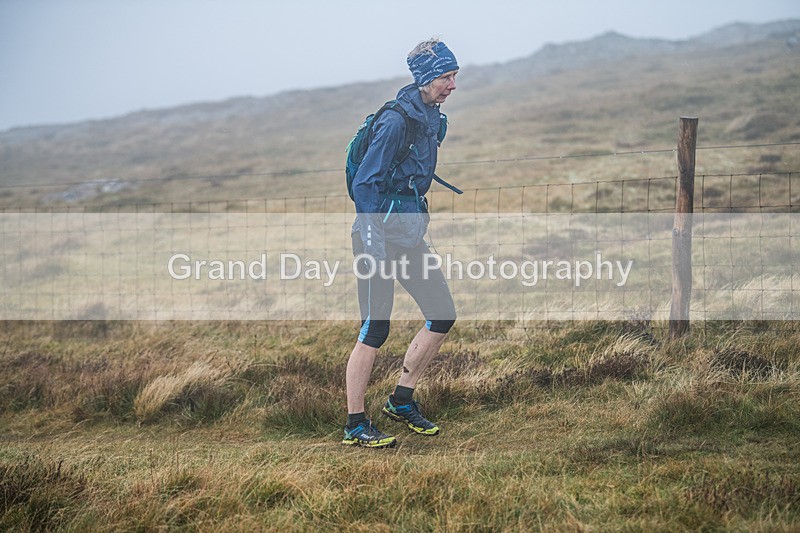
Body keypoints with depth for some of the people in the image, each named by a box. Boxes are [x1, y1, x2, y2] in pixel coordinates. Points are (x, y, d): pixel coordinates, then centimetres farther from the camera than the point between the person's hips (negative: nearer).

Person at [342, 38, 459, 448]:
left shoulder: (431, 119, 10)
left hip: (408, 234, 9)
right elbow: (364, 184, -19)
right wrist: (373, 241, -22)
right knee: (375, 330, -6)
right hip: (380, 233, -9)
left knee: (442, 314, 8)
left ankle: (401, 401, 20)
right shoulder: (395, 121, -17)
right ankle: (354, 425, 3)